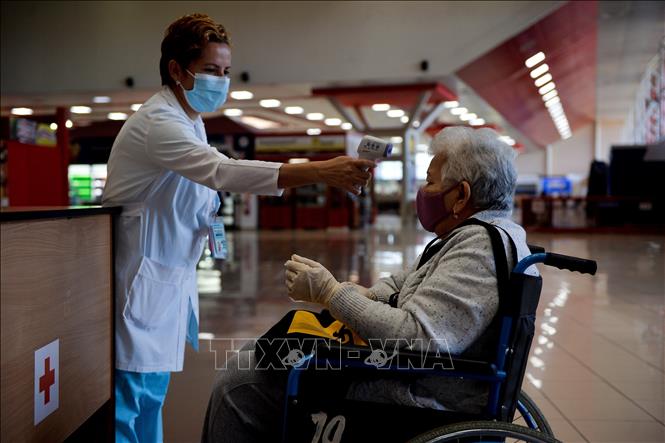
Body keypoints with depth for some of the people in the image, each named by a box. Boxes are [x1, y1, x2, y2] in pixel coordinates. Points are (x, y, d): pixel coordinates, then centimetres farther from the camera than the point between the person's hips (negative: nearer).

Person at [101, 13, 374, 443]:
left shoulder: (188, 120, 12)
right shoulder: (157, 122, -20)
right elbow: (224, 171, -35)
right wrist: (323, 171, -42)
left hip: (171, 274, 9)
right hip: (142, 275, -9)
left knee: (151, 389, 14)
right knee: (134, 390, -7)